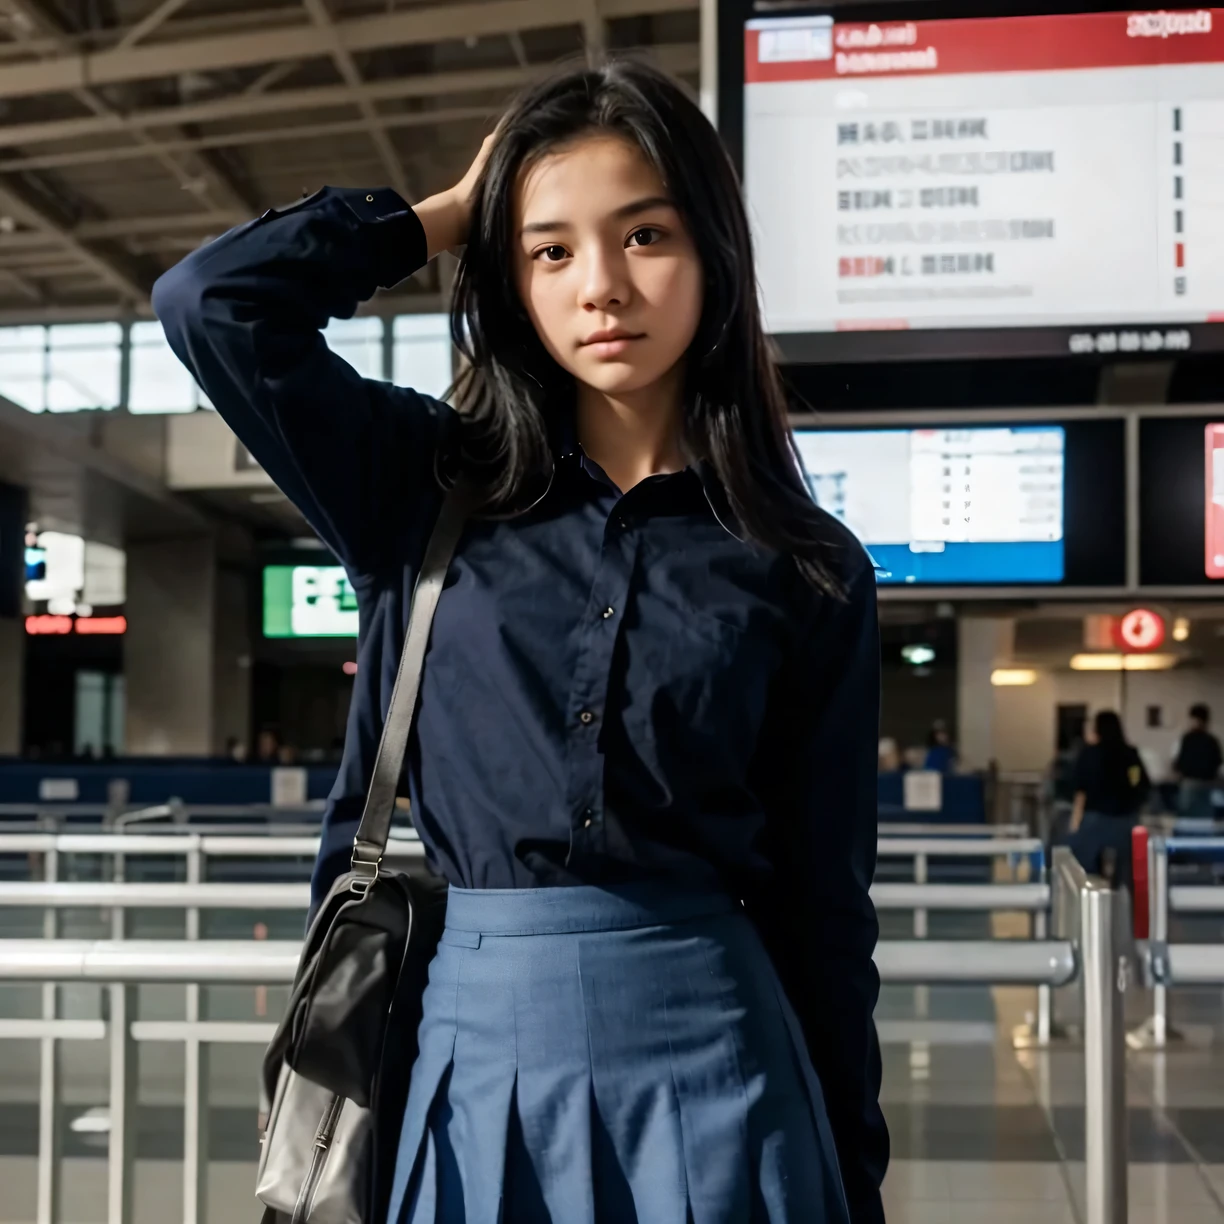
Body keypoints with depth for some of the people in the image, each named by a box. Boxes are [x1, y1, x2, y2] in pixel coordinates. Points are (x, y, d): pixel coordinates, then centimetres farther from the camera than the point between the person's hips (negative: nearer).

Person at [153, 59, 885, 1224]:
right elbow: (210, 300, -3)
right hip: (472, 1056, 1)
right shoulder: (425, 493, 5)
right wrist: (444, 211, 5)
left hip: (702, 1065, -1)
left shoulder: (808, 576, 1)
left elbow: (822, 898, 3)